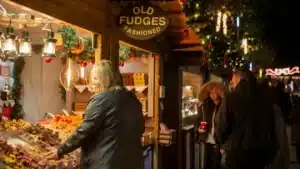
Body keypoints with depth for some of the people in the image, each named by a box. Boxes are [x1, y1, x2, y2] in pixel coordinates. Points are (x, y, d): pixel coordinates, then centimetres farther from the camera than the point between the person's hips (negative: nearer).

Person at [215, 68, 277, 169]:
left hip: (238, 151, -5)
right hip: (260, 152, 5)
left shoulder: (231, 98, -12)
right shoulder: (264, 98, 4)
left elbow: (221, 126, -9)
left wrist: (222, 140, 13)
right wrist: (270, 153, 19)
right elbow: (271, 128, 9)